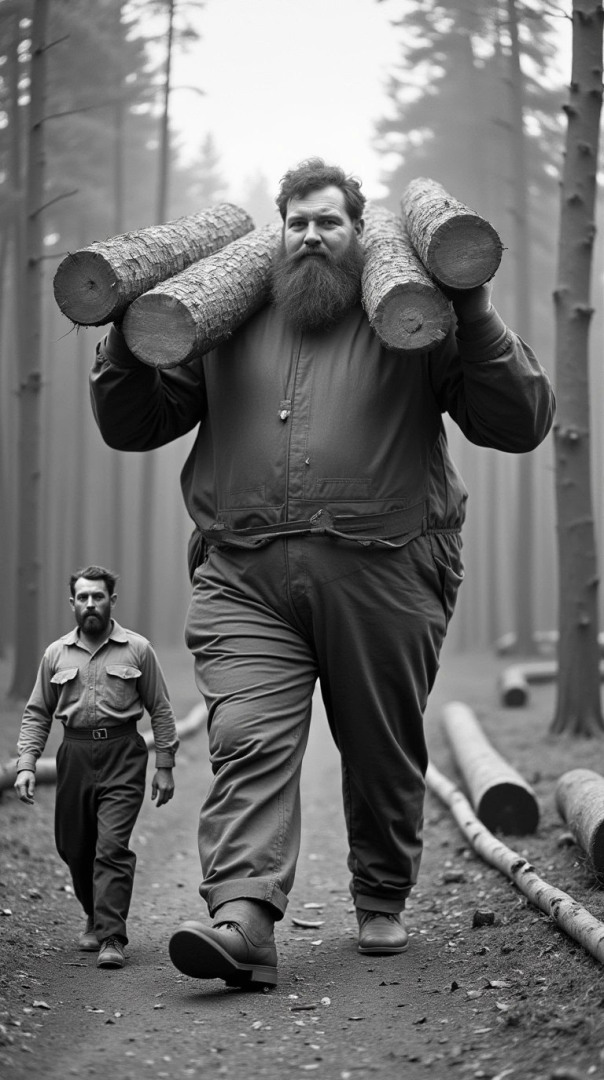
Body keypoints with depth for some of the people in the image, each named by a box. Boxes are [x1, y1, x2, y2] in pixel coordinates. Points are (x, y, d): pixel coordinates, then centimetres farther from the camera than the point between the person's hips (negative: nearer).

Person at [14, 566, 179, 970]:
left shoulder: (138, 649, 3)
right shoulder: (56, 654, 10)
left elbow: (161, 711, 6)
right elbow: (37, 714, 13)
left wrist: (165, 767, 2)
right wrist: (26, 765, 2)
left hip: (122, 756, -3)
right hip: (75, 754, 4)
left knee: (112, 847, -13)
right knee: (73, 847, 9)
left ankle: (112, 937, -13)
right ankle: (96, 920, 31)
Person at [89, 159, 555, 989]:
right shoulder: (226, 327, 17)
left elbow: (522, 423, 2)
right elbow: (130, 426, 20)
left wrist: (476, 321, -10)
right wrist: (127, 341, 3)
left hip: (383, 576, -1)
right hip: (245, 581, 1)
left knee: (384, 756, 10)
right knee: (248, 744, -16)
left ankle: (382, 902, 30)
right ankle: (244, 921, -25)